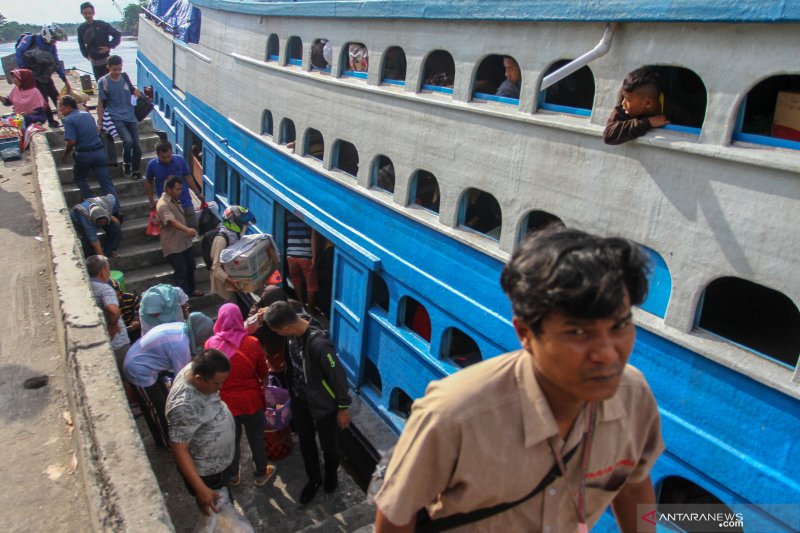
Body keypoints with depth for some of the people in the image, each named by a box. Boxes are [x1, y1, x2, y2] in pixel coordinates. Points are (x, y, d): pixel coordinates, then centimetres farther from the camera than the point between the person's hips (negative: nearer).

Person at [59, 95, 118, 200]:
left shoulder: (68, 120, -9)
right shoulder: (87, 114, 11)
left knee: (78, 178, 20)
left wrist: (65, 154, -2)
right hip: (100, 152, 5)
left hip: (83, 155, -5)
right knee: (106, 182, 2)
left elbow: (71, 141, -18)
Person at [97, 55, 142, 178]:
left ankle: (136, 170, 22)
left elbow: (133, 90, 20)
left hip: (130, 116, 4)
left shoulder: (125, 77, 3)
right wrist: (100, 122, -6)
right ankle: (126, 164, 1)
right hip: (116, 118, -4)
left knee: (137, 146, 2)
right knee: (128, 140, -25)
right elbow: (100, 103, -4)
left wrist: (138, 93, -2)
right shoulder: (103, 82, -8)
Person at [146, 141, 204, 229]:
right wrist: (151, 201, 6)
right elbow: (148, 182, 7)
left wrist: (198, 193, 7)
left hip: (185, 203, 0)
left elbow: (188, 177, 3)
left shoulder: (180, 160, -10)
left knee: (193, 228, 6)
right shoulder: (152, 165, -9)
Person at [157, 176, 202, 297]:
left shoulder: (175, 200, 6)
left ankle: (191, 290, 38)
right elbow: (172, 221, -40)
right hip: (173, 245, -9)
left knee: (190, 267, 20)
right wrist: (187, 229, -57)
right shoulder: (163, 205, -24)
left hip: (185, 242, 9)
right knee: (180, 271, -3)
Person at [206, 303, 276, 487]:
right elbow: (263, 373, -4)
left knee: (231, 440, 23)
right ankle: (261, 474, 37)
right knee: (256, 439, 19)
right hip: (251, 401, -1)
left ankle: (233, 476, 42)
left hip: (225, 402, 2)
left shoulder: (211, 344, -14)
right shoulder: (252, 343, -17)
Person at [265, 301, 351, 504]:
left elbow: (337, 375, -25)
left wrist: (343, 407, -15)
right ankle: (314, 478, 46)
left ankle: (331, 474, 48)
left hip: (323, 404, -6)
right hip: (300, 400, 6)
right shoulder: (294, 332, -14)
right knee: (305, 442, 22)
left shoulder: (319, 343, -36)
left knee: (328, 444, 18)